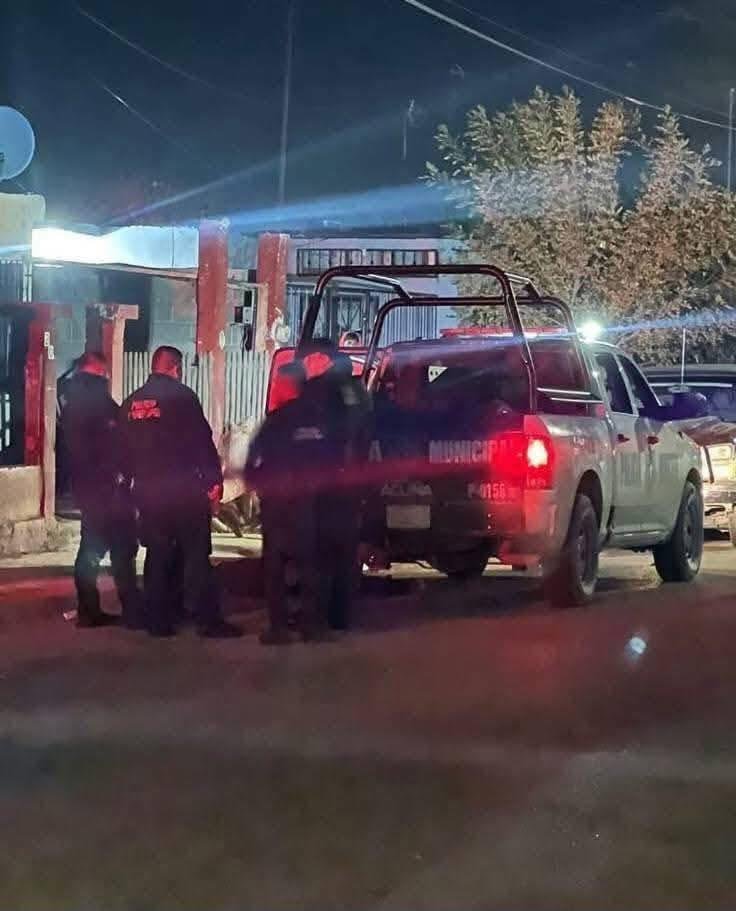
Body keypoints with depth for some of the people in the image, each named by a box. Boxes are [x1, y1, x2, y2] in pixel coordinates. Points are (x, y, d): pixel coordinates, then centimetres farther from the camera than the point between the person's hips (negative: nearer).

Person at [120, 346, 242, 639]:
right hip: (183, 489, -6)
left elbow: (125, 449, 15)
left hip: (147, 490, 6)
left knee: (158, 556, 11)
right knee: (195, 555, -3)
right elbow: (202, 441, -11)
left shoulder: (131, 403, 10)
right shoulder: (181, 396, -9)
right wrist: (214, 481, -8)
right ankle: (208, 620, -4)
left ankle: (159, 620, 11)